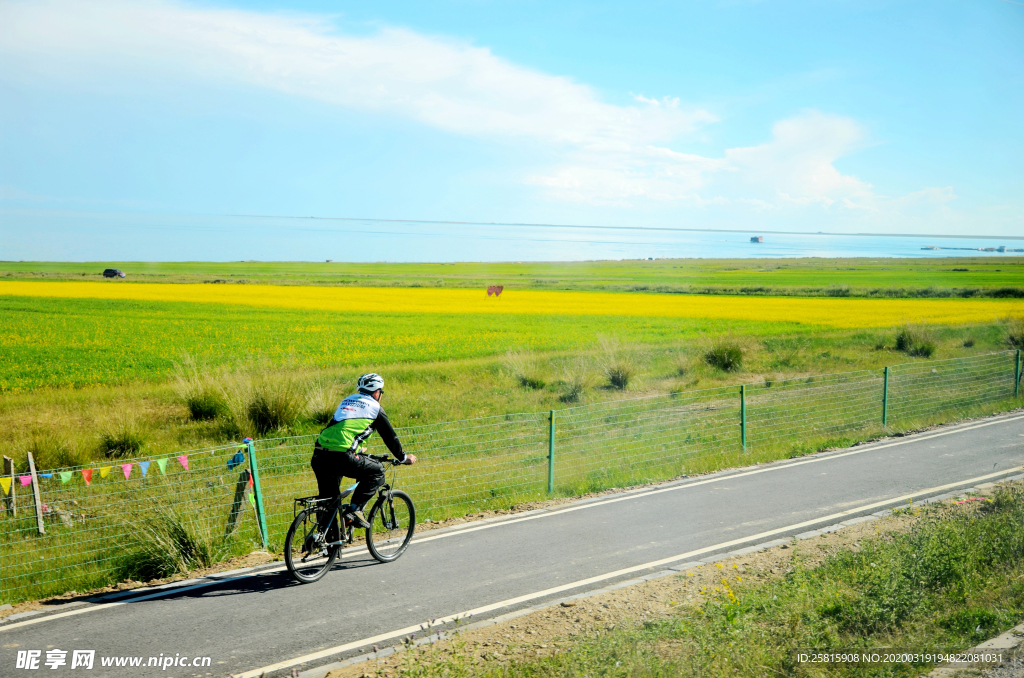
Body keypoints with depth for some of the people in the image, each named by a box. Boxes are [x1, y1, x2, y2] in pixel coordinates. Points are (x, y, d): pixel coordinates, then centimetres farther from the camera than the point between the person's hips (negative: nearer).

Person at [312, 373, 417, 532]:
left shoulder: (347, 400, 28)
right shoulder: (375, 407, 10)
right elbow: (390, 436, 15)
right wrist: (403, 458, 30)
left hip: (319, 456, 7)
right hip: (341, 457, -7)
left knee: (328, 499, 20)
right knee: (377, 471, 13)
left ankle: (328, 537, 22)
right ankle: (355, 510, 3)